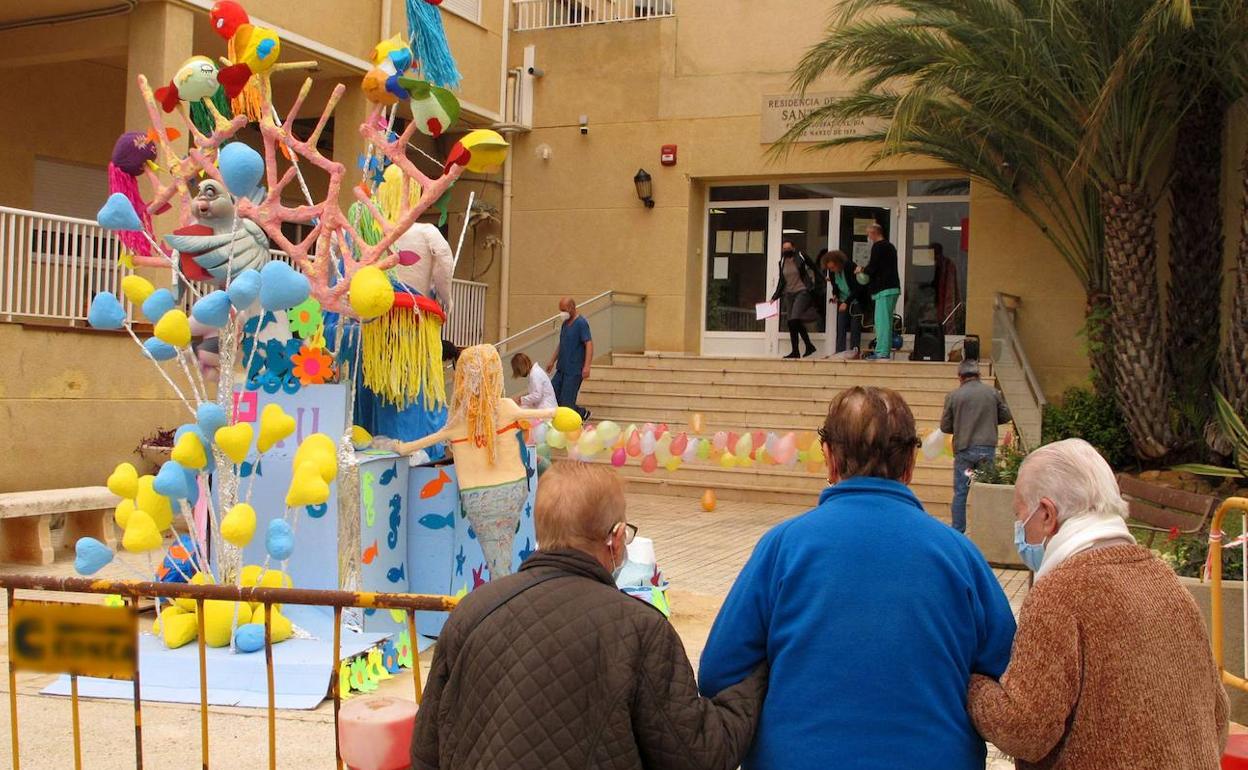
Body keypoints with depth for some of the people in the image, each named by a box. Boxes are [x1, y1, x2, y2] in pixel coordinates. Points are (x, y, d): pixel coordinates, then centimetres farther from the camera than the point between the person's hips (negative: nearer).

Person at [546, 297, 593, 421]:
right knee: (552, 395, 8)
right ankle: (582, 413, 21)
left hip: (574, 370, -9)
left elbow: (589, 344, -19)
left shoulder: (581, 323, -13)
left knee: (566, 401, -8)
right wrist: (552, 361, 22)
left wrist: (586, 367, -28)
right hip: (562, 369, 9)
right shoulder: (565, 324, 12)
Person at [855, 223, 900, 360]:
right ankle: (884, 351, 15)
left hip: (884, 290, -10)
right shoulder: (890, 246, 20)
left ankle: (882, 352, -14)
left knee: (882, 321, -11)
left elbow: (872, 268, -15)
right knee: (886, 321, 13)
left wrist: (862, 270, 4)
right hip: (893, 288, 10)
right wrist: (866, 270, 20)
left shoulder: (878, 247, -10)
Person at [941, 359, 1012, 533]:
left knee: (960, 492, 7)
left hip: (963, 450, -1)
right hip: (987, 448, 1)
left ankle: (958, 531, 9)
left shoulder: (953, 396, -3)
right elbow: (1006, 416, 10)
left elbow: (945, 427, 1)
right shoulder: (993, 393, 1)